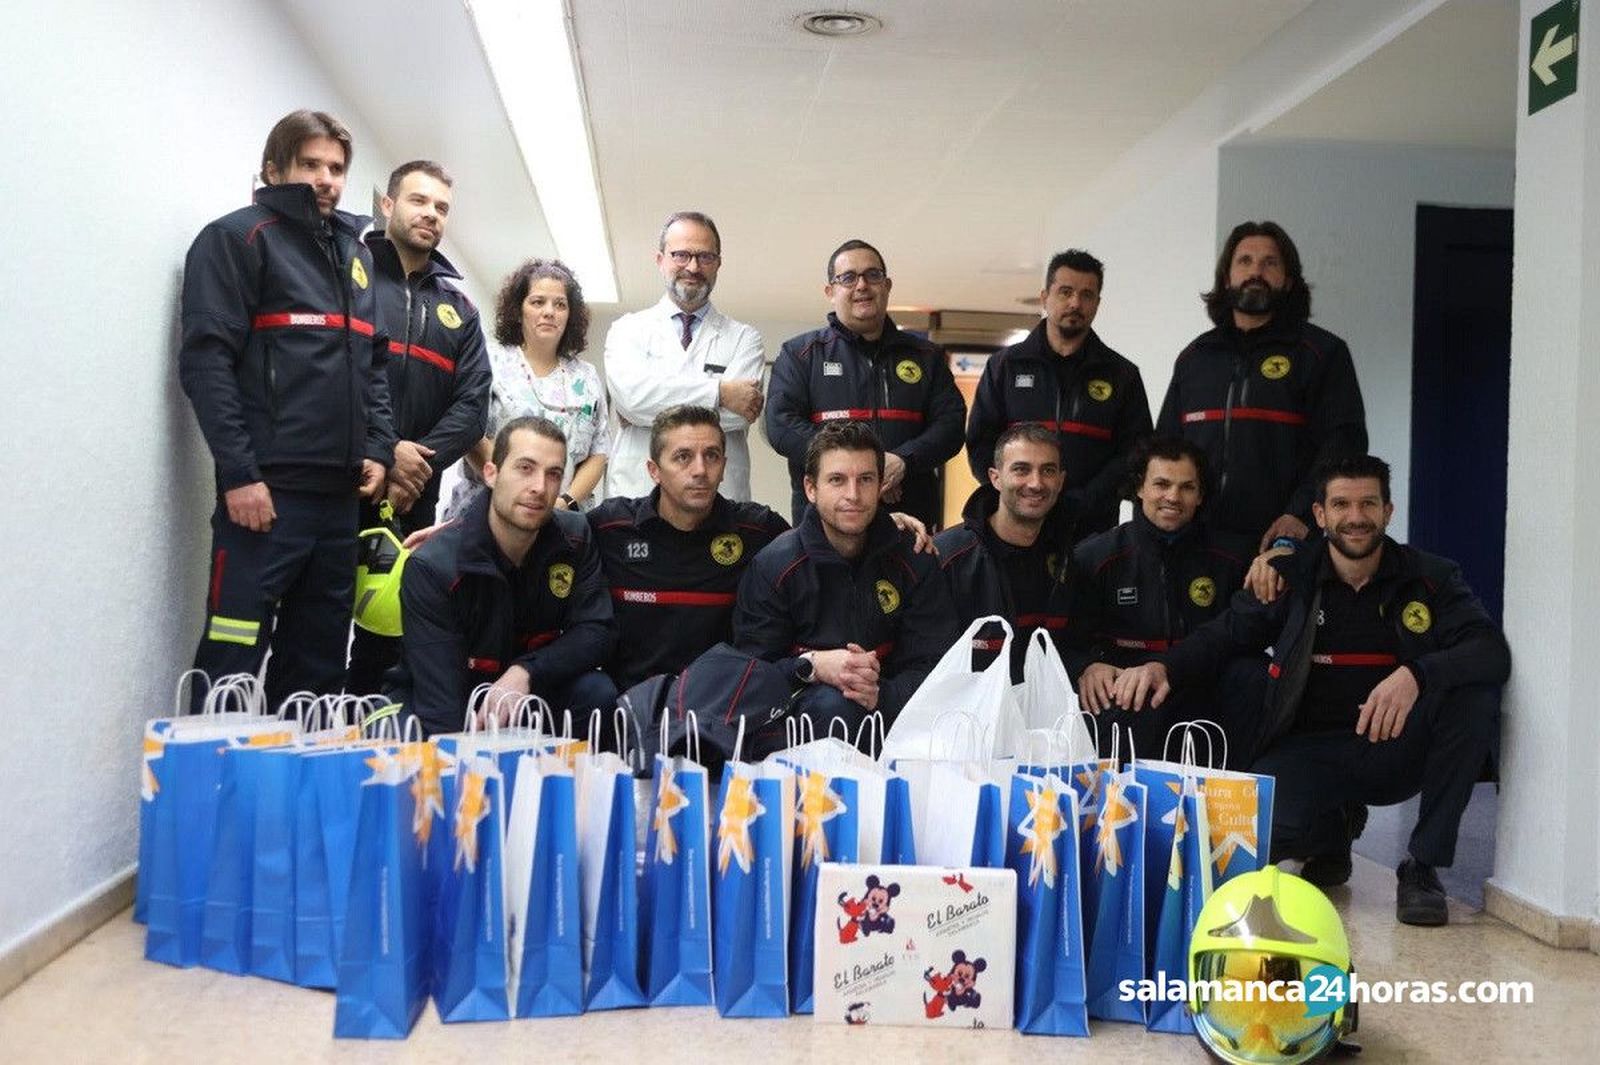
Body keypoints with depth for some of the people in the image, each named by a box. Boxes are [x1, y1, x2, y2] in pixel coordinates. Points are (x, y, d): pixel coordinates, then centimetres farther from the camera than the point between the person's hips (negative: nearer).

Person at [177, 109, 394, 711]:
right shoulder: (238, 238, 0)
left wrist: (378, 449, 7)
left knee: (319, 663, 10)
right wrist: (238, 473, -17)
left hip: (341, 493, 7)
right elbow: (206, 360, -9)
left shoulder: (355, 252, 21)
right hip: (265, 490, -7)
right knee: (232, 662, -7)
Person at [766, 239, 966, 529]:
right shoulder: (800, 353, 9)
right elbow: (781, 424, -4)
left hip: (911, 514, 2)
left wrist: (904, 461, -13)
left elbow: (951, 421, 7)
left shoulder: (926, 356, 16)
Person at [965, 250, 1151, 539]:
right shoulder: (1005, 365, 10)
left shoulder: (1122, 375, 11)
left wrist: (1078, 505, -11)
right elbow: (980, 445, 6)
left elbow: (1134, 453, 3)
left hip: (1092, 527, 0)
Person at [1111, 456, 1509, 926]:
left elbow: (1493, 651, -12)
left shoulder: (1430, 578, 1)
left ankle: (1423, 866, -13)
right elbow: (1222, 634, -2)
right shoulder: (1291, 579, 3)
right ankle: (1332, 835, 12)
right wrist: (1163, 667, -24)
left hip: (1397, 747, 1)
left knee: (1475, 693, -28)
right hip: (1314, 749, -1)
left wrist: (1415, 674, -33)